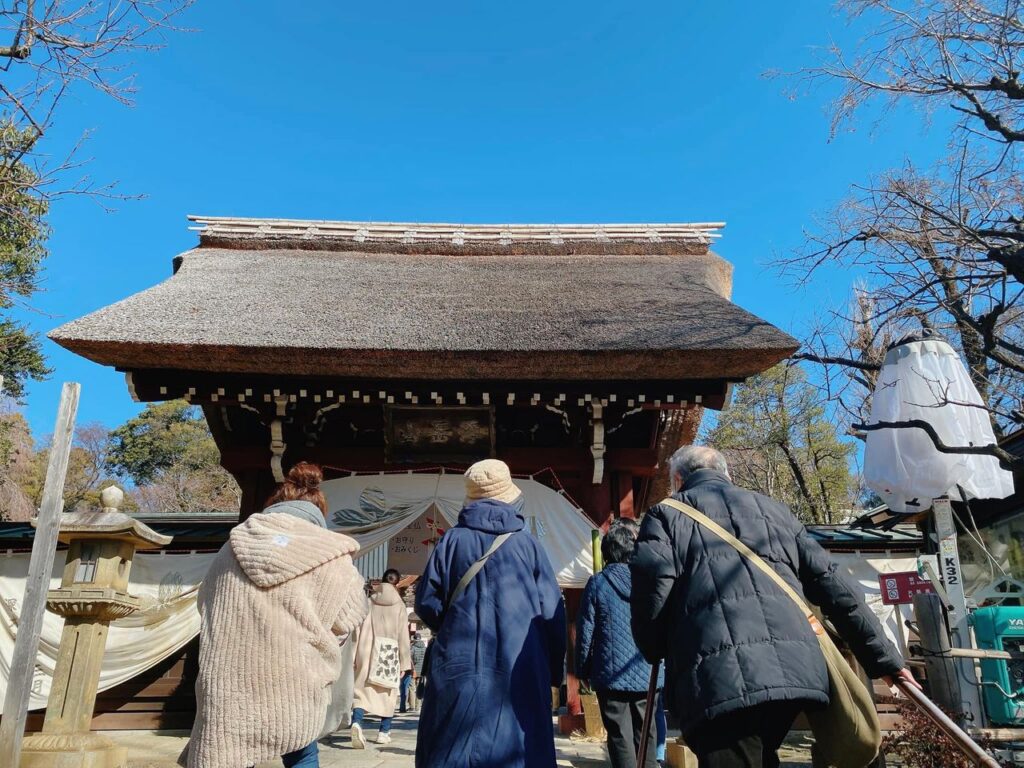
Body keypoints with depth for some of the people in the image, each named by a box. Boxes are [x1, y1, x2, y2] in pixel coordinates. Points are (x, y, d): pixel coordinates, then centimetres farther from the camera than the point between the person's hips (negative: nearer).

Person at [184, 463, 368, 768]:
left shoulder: (234, 546, 7)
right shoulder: (330, 556, -4)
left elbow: (205, 605, 21)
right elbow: (347, 619, 5)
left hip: (227, 693, 2)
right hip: (294, 691, -1)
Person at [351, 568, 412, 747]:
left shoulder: (369, 603, 3)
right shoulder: (399, 606, -1)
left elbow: (359, 630, 2)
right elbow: (403, 636, 0)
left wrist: (356, 656, 8)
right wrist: (404, 662, 6)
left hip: (368, 653, 1)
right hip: (390, 655, 0)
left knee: (363, 689, 0)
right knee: (388, 692, 14)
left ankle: (357, 723, -24)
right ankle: (384, 732, 18)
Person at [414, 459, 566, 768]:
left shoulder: (452, 540, 0)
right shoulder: (527, 543, -1)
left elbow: (427, 604, 3)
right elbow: (552, 613, 0)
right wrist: (554, 670, 11)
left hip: (460, 669, 1)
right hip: (518, 672, 0)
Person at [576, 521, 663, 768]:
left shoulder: (598, 583, -9)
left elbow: (585, 632, -6)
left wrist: (584, 671, 5)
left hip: (611, 675, -3)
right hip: (648, 674, 3)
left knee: (620, 737, 6)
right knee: (645, 732, 18)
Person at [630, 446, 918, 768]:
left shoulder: (666, 515, 13)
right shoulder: (773, 509, 26)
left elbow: (651, 589, -3)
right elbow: (829, 583, 20)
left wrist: (656, 652, 15)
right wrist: (883, 657, 24)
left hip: (718, 677, -5)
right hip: (793, 669, 6)